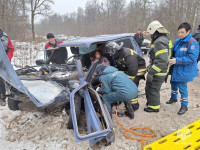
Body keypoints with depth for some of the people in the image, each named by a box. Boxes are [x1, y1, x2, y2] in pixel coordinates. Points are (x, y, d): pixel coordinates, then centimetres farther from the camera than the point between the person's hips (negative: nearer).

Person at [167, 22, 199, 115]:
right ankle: (173, 98, 47)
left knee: (182, 87, 0)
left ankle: (184, 106, 19)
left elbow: (192, 58, -25)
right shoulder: (178, 41, 4)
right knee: (173, 83, 21)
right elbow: (173, 52, 16)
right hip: (175, 69, 8)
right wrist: (171, 59, -5)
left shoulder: (192, 43, -19)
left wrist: (177, 60, -28)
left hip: (184, 70, -8)